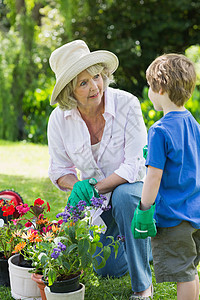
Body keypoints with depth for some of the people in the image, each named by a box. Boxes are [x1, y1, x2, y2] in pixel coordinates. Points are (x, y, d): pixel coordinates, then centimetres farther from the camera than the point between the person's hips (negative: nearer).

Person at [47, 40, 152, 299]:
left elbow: (135, 165, -24)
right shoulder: (59, 119, -14)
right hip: (96, 197, 4)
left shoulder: (127, 104, -23)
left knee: (124, 196, -39)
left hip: (132, 185, -3)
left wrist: (96, 189, -33)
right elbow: (59, 170, -2)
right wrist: (78, 185, -24)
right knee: (107, 270, 4)